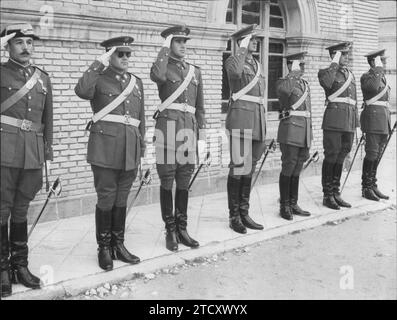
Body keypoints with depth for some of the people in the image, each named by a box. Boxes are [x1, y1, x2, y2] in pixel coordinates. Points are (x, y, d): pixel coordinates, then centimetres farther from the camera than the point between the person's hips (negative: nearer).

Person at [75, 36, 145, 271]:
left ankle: (118, 245, 22)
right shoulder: (99, 79, 3)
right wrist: (100, 64, -20)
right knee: (106, 200, 1)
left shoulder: (137, 83, 17)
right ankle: (104, 249, 13)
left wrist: (142, 152, 16)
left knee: (122, 200, 11)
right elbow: (81, 91, -21)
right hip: (105, 150, -4)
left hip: (130, 151, 4)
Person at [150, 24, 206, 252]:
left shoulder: (195, 71, 16)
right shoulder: (163, 68, 3)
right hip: (168, 127, -4)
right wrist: (165, 48, -11)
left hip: (189, 129, 4)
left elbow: (200, 107, 16)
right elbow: (157, 75, -25)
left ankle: (182, 228, 20)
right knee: (167, 182, 2)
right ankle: (170, 231, 13)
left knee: (184, 182, 9)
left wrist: (202, 136, 11)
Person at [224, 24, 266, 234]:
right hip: (240, 117, -7)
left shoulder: (258, 65, 21)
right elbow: (236, 71, -29)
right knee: (238, 169, -7)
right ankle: (234, 217, 2)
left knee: (249, 168, 9)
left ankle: (244, 213, 16)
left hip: (257, 118, 8)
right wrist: (242, 49, -14)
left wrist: (263, 128, 21)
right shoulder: (233, 60, -1)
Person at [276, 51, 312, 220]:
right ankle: (284, 206, 5)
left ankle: (293, 204, 17)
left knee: (297, 170, 10)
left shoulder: (305, 84, 19)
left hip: (304, 131, 7)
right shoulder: (283, 82, -1)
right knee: (288, 168, -4)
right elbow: (284, 91, -20)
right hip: (290, 129, -7)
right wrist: (293, 75, -6)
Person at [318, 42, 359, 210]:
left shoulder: (350, 74, 21)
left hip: (349, 121, 7)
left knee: (341, 155, 9)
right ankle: (327, 195, 3)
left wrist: (356, 124, 18)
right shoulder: (326, 72, 1)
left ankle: (336, 193, 17)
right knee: (331, 155, -5)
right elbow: (326, 83, -24)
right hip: (334, 119, -6)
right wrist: (335, 64, -13)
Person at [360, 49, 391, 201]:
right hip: (373, 116, -8)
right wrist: (378, 69, -16)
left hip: (384, 117, 8)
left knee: (377, 154, 8)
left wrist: (388, 122, 23)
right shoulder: (366, 76, -5)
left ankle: (373, 186, 13)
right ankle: (366, 188, -2)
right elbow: (374, 87, -28)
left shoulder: (383, 77, 21)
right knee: (372, 153, -9)